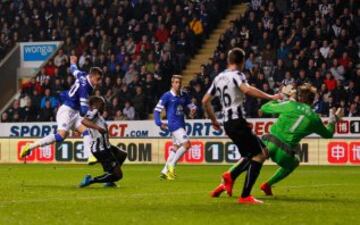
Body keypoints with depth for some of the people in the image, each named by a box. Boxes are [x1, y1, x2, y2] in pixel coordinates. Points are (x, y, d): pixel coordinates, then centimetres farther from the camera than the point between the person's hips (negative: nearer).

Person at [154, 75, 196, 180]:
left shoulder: (184, 95, 12)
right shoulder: (167, 96, -5)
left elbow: (192, 106, 21)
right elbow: (157, 110, -4)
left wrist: (193, 110, -4)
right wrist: (159, 123, -15)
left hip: (181, 124, 7)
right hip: (173, 124, -7)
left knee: (176, 148, 9)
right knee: (186, 144, -19)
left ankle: (165, 171, 16)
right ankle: (171, 165, -10)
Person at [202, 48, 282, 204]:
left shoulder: (219, 78, 17)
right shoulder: (236, 74, -6)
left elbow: (205, 101, 22)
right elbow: (246, 89, -27)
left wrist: (214, 121, 31)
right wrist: (270, 97, -26)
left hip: (227, 123, 9)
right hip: (237, 121, -9)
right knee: (259, 154, -8)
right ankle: (245, 196, -13)